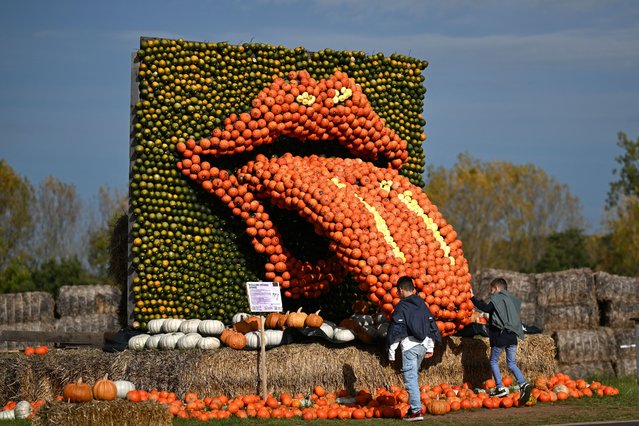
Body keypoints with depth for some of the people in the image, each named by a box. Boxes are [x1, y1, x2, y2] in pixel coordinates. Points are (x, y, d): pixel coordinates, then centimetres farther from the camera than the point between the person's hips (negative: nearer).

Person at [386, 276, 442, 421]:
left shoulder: (401, 307, -7)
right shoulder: (422, 304, 14)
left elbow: (395, 331, -10)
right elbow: (432, 326, 19)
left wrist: (391, 352, -6)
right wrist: (430, 348, 25)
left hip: (409, 346, -7)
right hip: (423, 345, 7)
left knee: (410, 379, -6)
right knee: (413, 377, 18)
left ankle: (416, 411, -12)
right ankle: (414, 407, 20)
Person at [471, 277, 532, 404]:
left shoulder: (497, 299, -7)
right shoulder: (512, 300, 15)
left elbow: (486, 308, -21)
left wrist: (473, 298, -16)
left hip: (499, 337, -6)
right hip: (512, 337, 6)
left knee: (494, 361, 9)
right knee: (511, 363, 12)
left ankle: (500, 388, 2)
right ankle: (523, 384, -9)